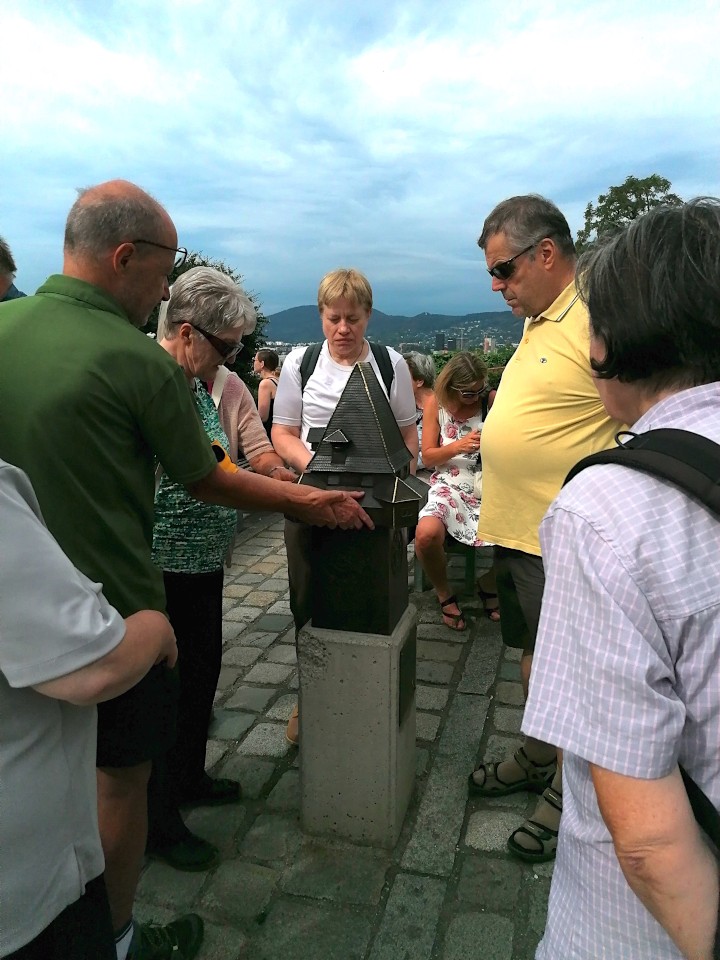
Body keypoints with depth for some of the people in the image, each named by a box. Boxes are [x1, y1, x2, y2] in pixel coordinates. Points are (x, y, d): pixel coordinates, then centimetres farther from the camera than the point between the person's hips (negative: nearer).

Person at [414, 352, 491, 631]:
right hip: (450, 484, -1)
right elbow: (428, 457, 3)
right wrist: (458, 446, -14)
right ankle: (444, 594, 0)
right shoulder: (436, 403, 3)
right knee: (426, 534, -32)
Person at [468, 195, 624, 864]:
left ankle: (566, 798, 31)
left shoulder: (598, 320, -19)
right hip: (516, 530, 9)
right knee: (533, 653, 23)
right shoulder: (539, 322, 12)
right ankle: (536, 760, 44)